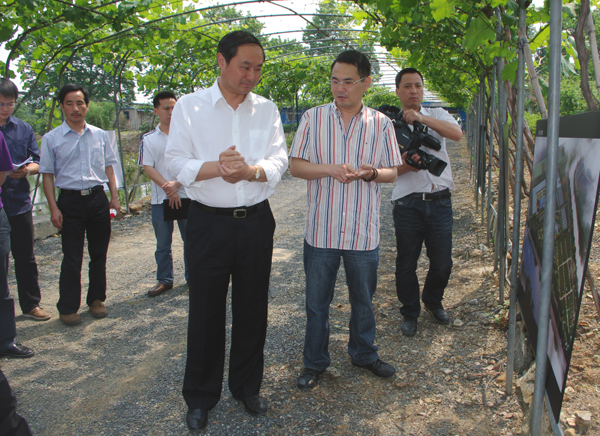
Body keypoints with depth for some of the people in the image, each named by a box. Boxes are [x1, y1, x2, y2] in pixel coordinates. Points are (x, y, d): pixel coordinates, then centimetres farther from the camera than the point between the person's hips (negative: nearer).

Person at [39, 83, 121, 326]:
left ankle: (96, 299, 24)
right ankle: (68, 308, 11)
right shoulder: (51, 139, 0)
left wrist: (114, 197, 6)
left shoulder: (100, 135, 9)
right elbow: (47, 175, 0)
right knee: (72, 258, -1)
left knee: (99, 254, 10)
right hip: (70, 201, -3)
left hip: (98, 199, 3)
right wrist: (54, 208, -7)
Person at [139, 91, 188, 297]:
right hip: (160, 199, 1)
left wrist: (177, 184, -18)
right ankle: (164, 280, 21)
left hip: (186, 196, -1)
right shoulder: (149, 139, 4)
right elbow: (148, 168, -2)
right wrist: (167, 187, -15)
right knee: (163, 244, 9)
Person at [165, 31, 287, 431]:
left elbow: (279, 160, -1)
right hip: (209, 222, -2)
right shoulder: (190, 106, 0)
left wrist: (251, 170, -22)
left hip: (256, 221, 3)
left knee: (252, 309, 12)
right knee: (206, 312, 7)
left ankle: (248, 387, 32)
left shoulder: (267, 109, 7)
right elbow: (176, 162, -7)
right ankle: (201, 397, 26)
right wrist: (216, 167, -25)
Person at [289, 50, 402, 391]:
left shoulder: (381, 124, 3)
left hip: (363, 231, 1)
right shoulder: (313, 118, 0)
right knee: (317, 301, 10)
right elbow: (295, 165, -1)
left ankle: (364, 354, 38)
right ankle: (315, 362, 28)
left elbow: (392, 172, 6)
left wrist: (370, 173, -17)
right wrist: (330, 169, -18)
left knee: (364, 299, 16)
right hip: (321, 230, -1)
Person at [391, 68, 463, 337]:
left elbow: (457, 134, -12)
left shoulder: (436, 115, 10)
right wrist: (405, 166, -19)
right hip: (408, 204, -1)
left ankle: (433, 301, 36)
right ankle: (410, 313, 26)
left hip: (440, 201, 1)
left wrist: (422, 118, -21)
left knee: (442, 262, 9)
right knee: (406, 264, 6)